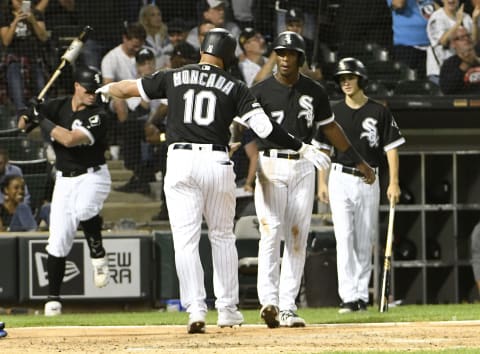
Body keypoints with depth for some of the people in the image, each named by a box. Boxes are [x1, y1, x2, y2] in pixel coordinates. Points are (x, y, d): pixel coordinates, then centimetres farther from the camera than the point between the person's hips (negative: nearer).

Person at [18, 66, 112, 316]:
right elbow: (22, 125, 6)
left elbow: (69, 139, -27)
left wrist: (43, 121, -18)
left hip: (92, 176, -4)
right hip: (64, 180, 4)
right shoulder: (58, 107, 1)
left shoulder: (97, 116, -15)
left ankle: (98, 255, -11)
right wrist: (29, 116, -18)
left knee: (84, 210, -37)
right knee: (58, 241, -2)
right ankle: (53, 298, 8)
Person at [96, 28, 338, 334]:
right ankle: (227, 308, 19)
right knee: (222, 236, 17)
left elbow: (131, 88, 21)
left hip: (180, 162, 0)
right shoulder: (234, 87, 4)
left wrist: (108, 89, 43)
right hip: (217, 162, 0)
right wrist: (302, 148, 5)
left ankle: (196, 309, -12)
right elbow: (264, 127, -3)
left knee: (186, 239, -1)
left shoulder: (174, 78, 8)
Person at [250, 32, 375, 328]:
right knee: (271, 232, -14)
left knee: (298, 237, 1)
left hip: (303, 167, 3)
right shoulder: (261, 91, -1)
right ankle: (269, 301, -21)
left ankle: (287, 307, 4)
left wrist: (359, 161, 22)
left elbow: (330, 127, 19)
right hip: (270, 166, -3)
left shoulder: (314, 91, 9)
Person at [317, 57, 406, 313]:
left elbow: (391, 147, 2)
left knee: (365, 241, 4)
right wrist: (322, 182, 3)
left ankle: (362, 295, 12)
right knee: (344, 237, -10)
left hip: (369, 181, 0)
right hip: (340, 179, 0)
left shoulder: (379, 112, 2)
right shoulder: (334, 113, 6)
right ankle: (349, 297, -15)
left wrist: (393, 183, -6)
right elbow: (323, 148, 10)